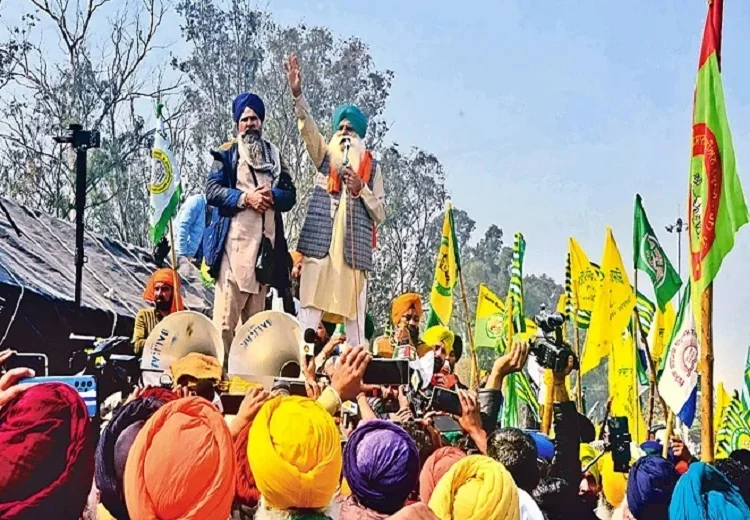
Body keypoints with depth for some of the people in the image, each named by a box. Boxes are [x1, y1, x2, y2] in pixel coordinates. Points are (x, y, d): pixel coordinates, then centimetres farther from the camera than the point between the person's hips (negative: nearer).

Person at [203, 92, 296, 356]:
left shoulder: (275, 155, 21)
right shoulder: (227, 153, 10)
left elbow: (290, 195, 14)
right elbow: (212, 190, -1)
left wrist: (272, 196, -6)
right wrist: (245, 197, -13)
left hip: (267, 240, 4)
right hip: (235, 238, -4)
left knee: (256, 312, 6)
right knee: (228, 307, -12)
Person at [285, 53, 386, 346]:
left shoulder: (371, 167, 12)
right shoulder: (325, 157, 14)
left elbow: (380, 214, 9)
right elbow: (307, 127, -3)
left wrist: (361, 189, -7)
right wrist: (297, 93, -18)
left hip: (354, 252, 0)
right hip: (321, 247, 0)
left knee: (355, 322, 1)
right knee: (308, 317, -6)